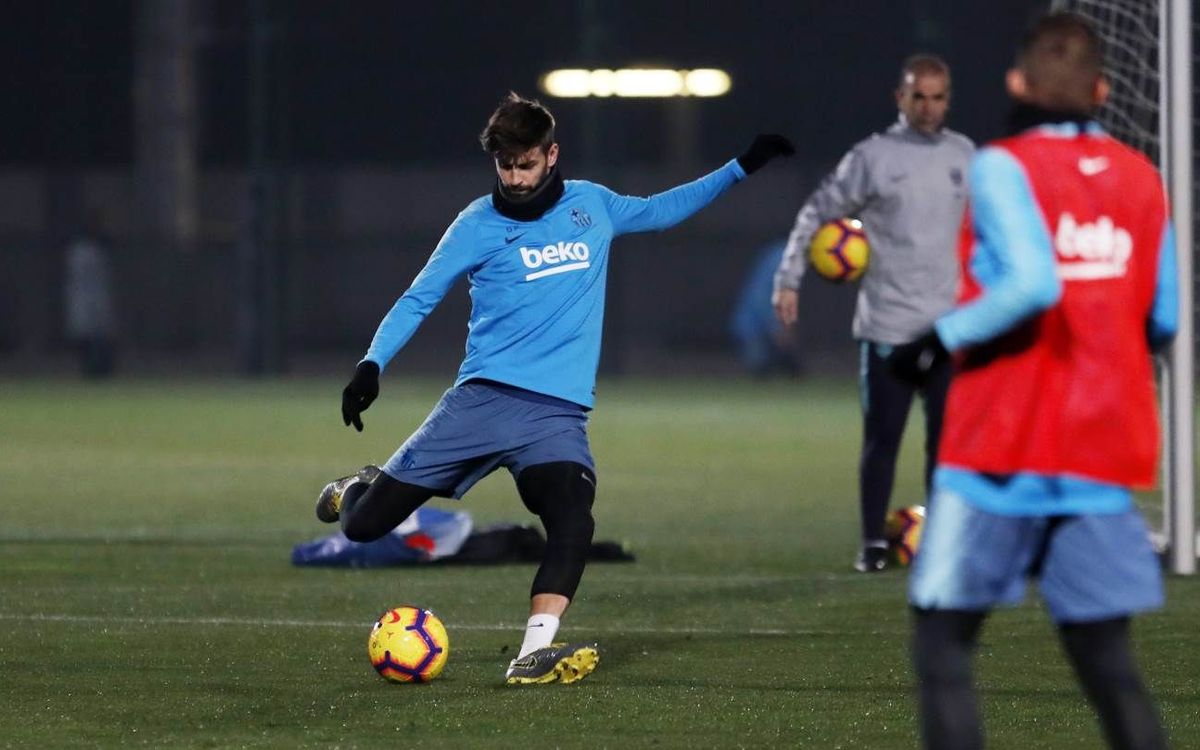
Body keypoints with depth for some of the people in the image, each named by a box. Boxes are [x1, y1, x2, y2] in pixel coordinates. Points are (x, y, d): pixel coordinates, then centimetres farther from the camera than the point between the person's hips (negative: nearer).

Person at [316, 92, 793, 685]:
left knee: (571, 515, -30)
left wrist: (741, 168, 26)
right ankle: (357, 490, 34)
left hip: (558, 412, 1)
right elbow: (419, 299, 2)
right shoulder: (479, 223, 2)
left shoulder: (590, 206, 12)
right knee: (363, 524, -3)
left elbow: (660, 210, 29)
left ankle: (535, 652, -37)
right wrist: (372, 365, -12)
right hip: (483, 398, -1)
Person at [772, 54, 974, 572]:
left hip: (950, 328, 3)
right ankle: (873, 544, 9)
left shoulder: (963, 155, 8)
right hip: (888, 328, -3)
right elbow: (817, 213, 0)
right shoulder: (872, 156, -3)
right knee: (882, 437, 0)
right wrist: (789, 280, -7)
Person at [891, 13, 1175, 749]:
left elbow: (1032, 283, -21)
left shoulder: (1003, 167, -7)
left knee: (943, 644, 3)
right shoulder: (1142, 179, 8)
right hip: (1103, 458, 5)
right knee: (1107, 659, 7)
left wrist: (941, 339, -11)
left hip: (1001, 450, -4)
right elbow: (1162, 321, 8)